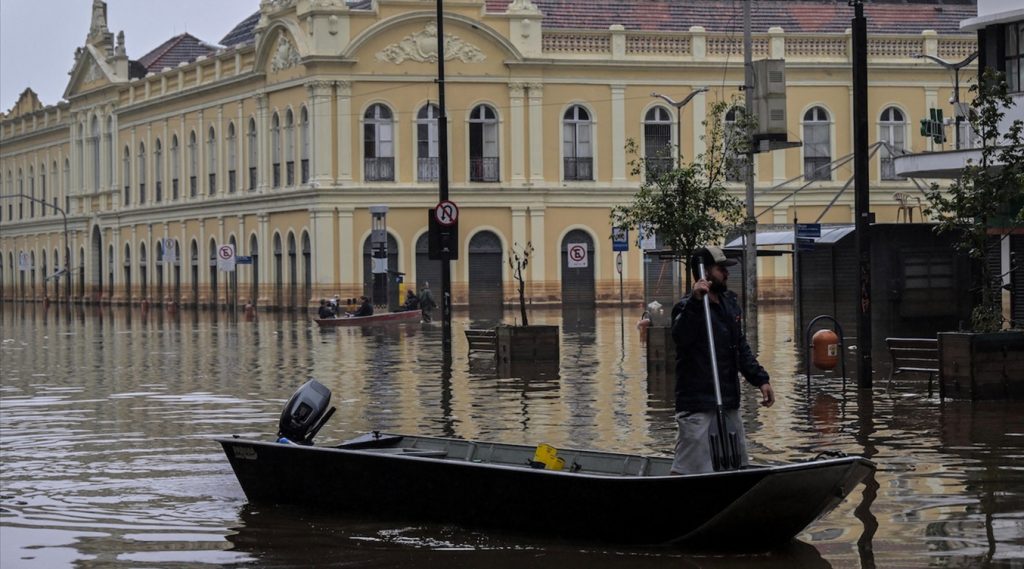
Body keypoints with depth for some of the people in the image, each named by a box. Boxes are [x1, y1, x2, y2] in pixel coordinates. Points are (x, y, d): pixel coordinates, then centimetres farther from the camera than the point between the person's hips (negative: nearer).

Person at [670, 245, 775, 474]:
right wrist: (695, 301, -43)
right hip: (697, 406, -9)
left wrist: (760, 379, 16)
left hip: (728, 403, 9)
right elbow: (680, 336, -35)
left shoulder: (730, 303, 14)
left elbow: (741, 348, 24)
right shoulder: (687, 307, -12)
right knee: (686, 472, -13)